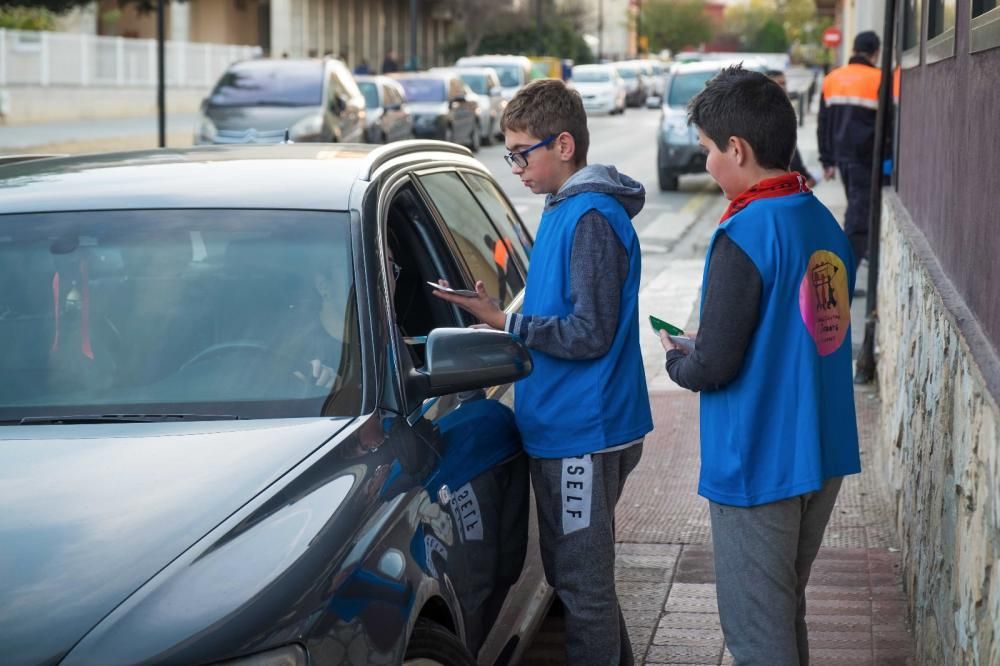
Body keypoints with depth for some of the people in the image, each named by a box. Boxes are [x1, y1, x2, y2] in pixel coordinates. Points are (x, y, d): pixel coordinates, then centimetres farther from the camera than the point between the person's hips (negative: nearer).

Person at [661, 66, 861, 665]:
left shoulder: (746, 236, -20)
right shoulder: (825, 224, 5)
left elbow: (714, 366, -20)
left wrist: (676, 358, 2)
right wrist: (703, 348, 13)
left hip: (759, 467, -8)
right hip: (824, 457, 8)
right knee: (786, 615, 22)